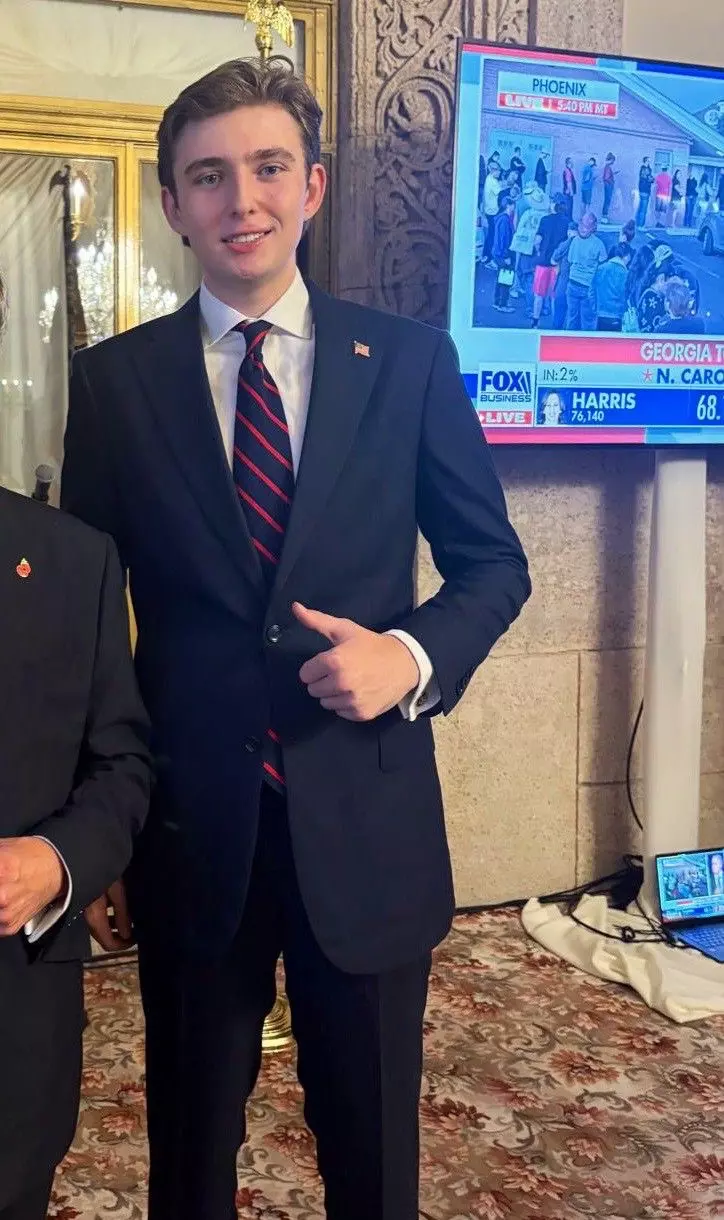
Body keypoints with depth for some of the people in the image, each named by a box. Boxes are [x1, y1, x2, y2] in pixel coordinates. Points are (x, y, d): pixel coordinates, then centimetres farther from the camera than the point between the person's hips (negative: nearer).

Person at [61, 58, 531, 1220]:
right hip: (192, 821, 1)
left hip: (367, 818, 0)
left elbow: (494, 562, 5)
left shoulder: (410, 360, 0)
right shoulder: (114, 379, 0)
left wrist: (412, 655, -15)